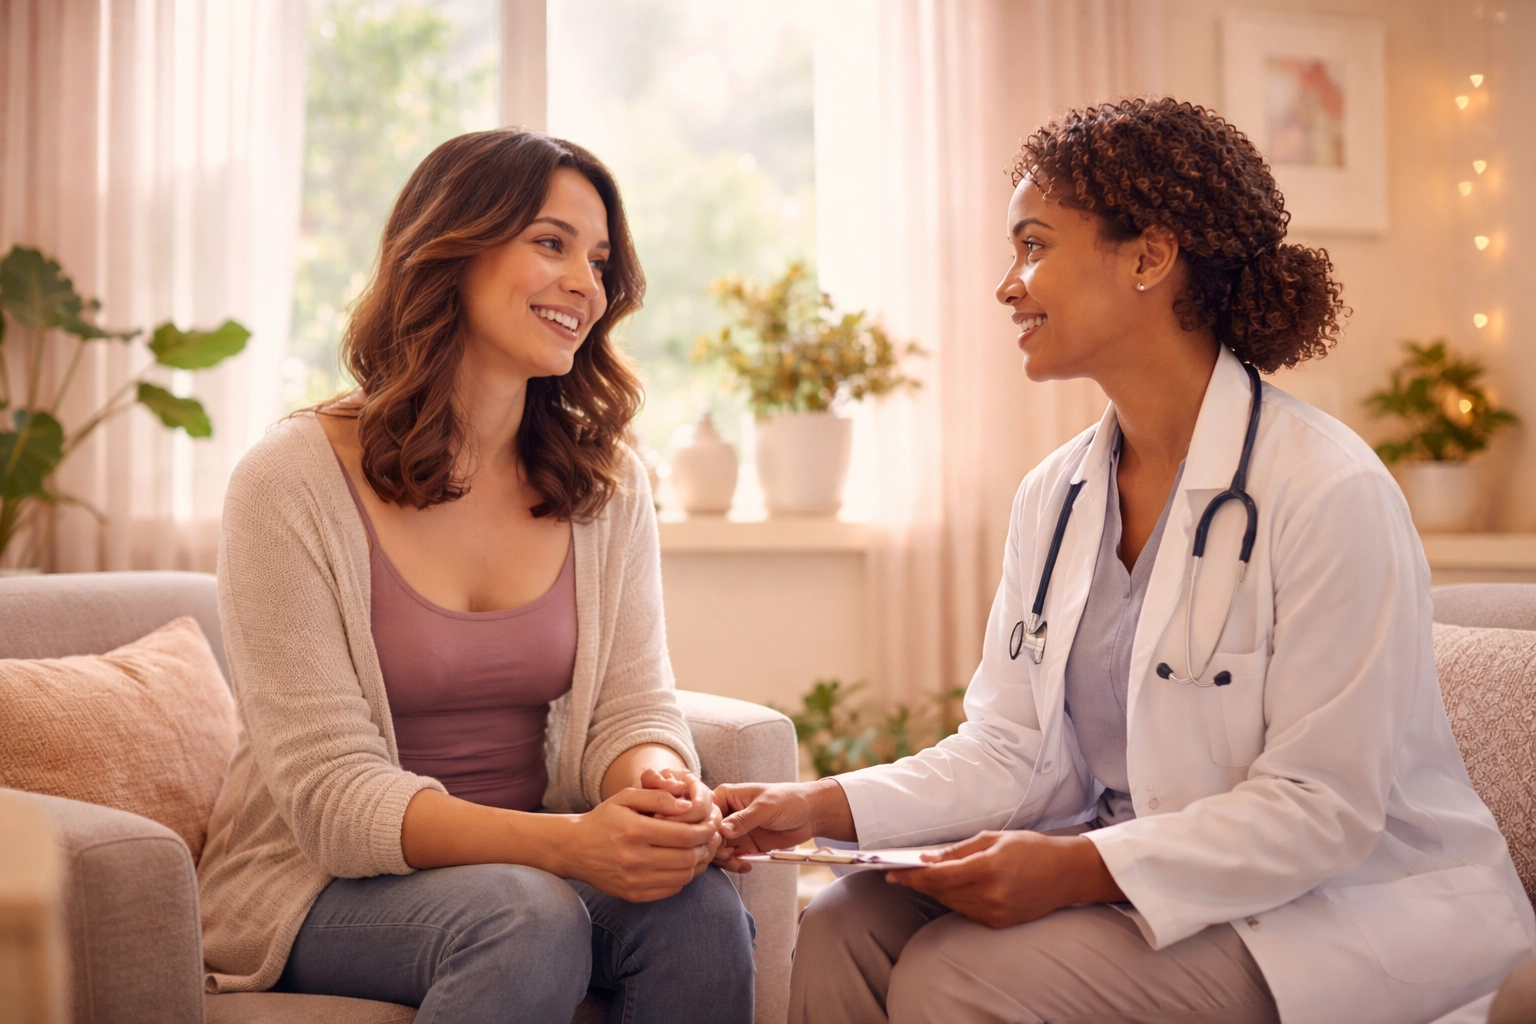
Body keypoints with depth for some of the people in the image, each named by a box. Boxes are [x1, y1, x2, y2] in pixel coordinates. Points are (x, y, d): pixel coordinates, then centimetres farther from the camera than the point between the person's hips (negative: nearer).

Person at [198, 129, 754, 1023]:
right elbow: (332, 792, -18)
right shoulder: (294, 483, -12)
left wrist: (662, 786, -27)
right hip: (325, 880, -4)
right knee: (529, 919, -34)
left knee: (699, 907, -26)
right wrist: (564, 844, -33)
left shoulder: (608, 486, 4)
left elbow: (633, 709, -1)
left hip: (539, 863, 4)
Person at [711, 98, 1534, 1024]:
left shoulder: (1331, 493, -18)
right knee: (841, 931, -13)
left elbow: (1322, 809, -19)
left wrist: (1077, 869, -27)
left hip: (1336, 906, -6)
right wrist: (825, 808, -11)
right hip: (1126, 876, 7)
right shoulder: (1054, 496, 6)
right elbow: (1012, 750, 4)